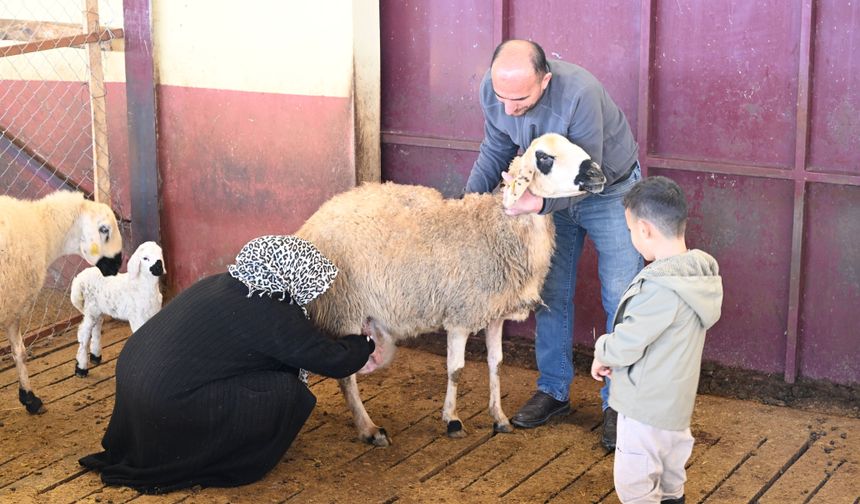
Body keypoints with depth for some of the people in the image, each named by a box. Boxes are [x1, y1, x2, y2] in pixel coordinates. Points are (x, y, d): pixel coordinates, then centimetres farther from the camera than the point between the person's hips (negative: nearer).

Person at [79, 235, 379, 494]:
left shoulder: (223, 285, 11)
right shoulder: (273, 316, -15)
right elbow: (333, 361, -5)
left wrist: (351, 358, 25)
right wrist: (363, 345, 16)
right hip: (166, 408, -9)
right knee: (289, 394, -5)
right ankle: (214, 465, 8)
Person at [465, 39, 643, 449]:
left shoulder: (579, 93, -39)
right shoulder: (494, 91, -22)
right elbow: (496, 149, -4)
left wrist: (542, 201, -49)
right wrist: (471, 197, -18)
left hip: (609, 190, -5)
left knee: (621, 300, -3)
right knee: (551, 294, 11)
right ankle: (553, 390, 25)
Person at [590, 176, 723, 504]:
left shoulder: (660, 289, -30)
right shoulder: (698, 271, -1)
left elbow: (623, 347, -24)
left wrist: (602, 355, -2)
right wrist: (612, 355, 4)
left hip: (646, 407, -9)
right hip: (676, 402, 9)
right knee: (671, 477, 25)